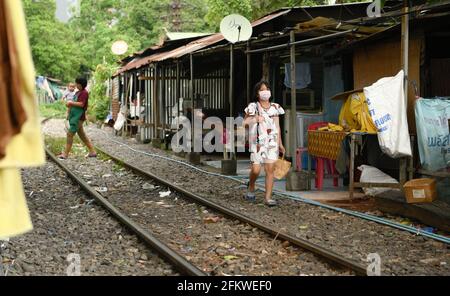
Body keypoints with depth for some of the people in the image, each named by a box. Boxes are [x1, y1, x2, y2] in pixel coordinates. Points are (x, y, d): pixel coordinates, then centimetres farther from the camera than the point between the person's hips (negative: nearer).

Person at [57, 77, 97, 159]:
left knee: (70, 134, -9)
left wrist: (71, 103, -14)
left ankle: (65, 154, -5)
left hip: (79, 117, -10)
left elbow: (81, 104, -22)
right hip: (74, 116, 10)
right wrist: (70, 104, 3)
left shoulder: (84, 93, -13)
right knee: (82, 135, 13)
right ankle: (92, 152, 18)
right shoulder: (78, 92, 16)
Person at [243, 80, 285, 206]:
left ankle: (268, 197, -1)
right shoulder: (253, 107, -1)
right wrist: (255, 118, -34)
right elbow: (245, 121, -13)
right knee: (256, 170, -4)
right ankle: (251, 188, 26)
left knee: (270, 169, -4)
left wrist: (280, 144, 14)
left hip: (272, 141, 2)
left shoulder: (275, 107, 9)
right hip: (257, 142, -2)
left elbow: (277, 127, 15)